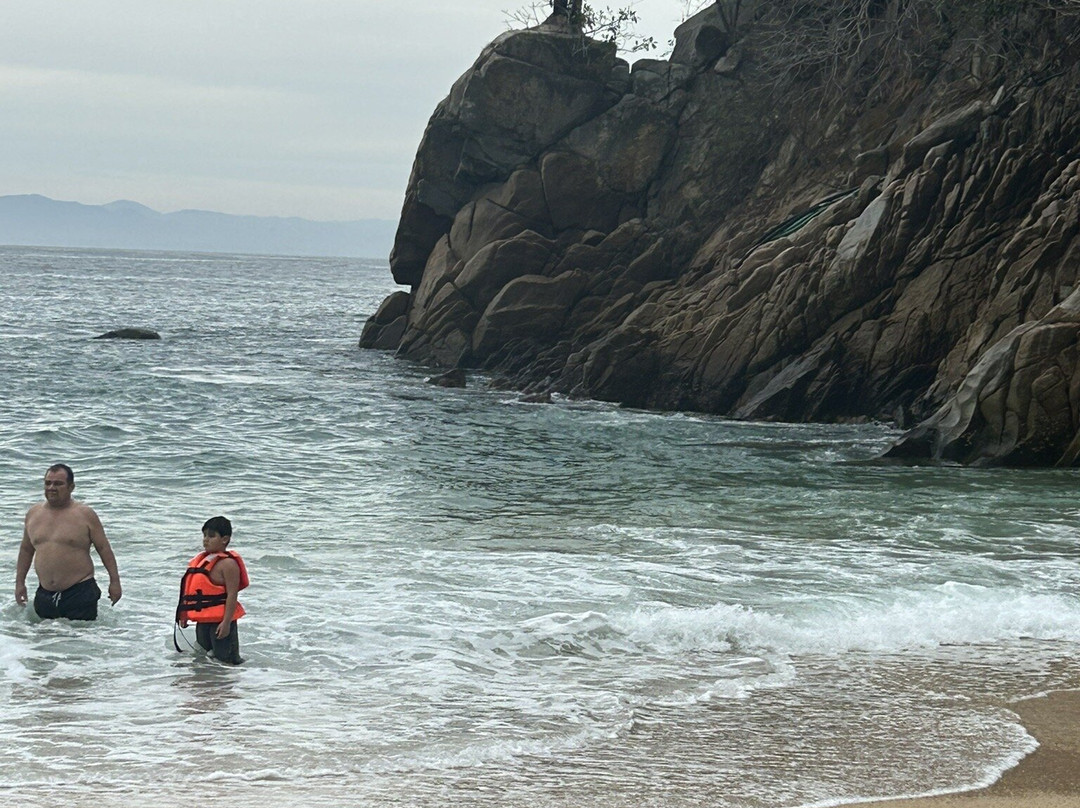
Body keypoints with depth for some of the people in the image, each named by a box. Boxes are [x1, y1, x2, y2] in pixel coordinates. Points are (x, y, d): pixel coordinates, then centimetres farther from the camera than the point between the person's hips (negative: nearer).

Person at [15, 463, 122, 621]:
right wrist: (20, 582, 16)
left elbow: (104, 548, 0)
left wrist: (114, 581, -3)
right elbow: (26, 550, 20)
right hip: (45, 595, 4)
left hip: (80, 592, -4)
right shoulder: (33, 514, 10)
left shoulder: (85, 515, -2)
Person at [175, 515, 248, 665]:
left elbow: (232, 594, -21)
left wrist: (226, 622, -25)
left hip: (220, 621, -9)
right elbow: (194, 590, 20)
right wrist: (185, 614, 19)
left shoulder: (227, 563, -16)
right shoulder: (202, 560, 11)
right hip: (203, 620, 9)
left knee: (225, 659, -6)